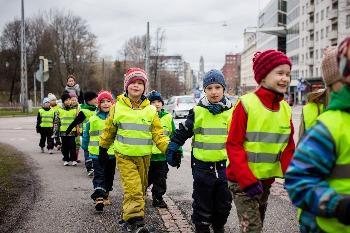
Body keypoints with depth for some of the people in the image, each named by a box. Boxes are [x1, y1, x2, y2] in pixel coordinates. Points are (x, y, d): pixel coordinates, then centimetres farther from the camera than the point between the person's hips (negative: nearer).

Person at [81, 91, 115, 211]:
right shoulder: (93, 119, -1)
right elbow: (86, 135, 10)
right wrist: (85, 147, 13)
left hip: (112, 153, 2)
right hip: (96, 153, -2)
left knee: (109, 176, 14)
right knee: (99, 176, -8)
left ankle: (105, 196, 30)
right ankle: (98, 198, -17)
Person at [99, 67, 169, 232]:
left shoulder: (150, 110, 2)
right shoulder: (117, 107, 0)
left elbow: (158, 134, 1)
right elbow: (109, 130, 11)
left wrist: (169, 149, -12)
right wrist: (103, 148, 16)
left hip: (144, 156, 3)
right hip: (124, 156, -3)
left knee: (141, 188, 12)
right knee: (133, 189, -16)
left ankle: (128, 215, 33)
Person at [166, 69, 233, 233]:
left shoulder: (231, 112, 2)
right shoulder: (197, 111, -4)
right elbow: (182, 132, 5)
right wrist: (172, 149, 4)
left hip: (225, 165, 2)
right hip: (202, 166, -2)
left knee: (224, 203, 13)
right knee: (202, 203, 6)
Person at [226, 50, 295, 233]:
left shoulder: (285, 108, 2)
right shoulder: (246, 104, -15)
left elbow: (288, 148, 7)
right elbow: (233, 146, -15)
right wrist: (248, 181, -21)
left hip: (267, 180, 6)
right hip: (242, 180, -6)